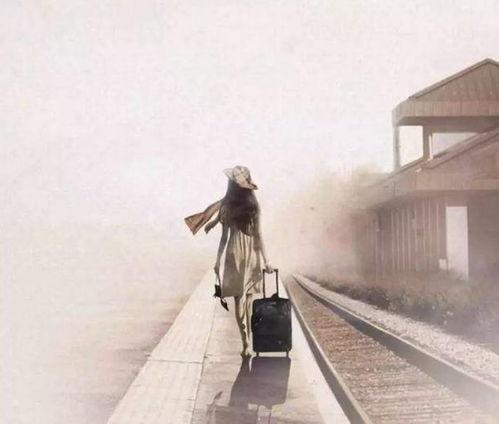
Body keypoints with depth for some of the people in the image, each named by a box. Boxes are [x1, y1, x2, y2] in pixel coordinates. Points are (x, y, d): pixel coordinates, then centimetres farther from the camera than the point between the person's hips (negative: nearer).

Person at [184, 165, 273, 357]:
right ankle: (247, 341, 22)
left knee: (239, 299, 1)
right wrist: (266, 260, -1)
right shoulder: (253, 205, -2)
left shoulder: (227, 206, -7)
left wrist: (218, 261, 3)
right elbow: (258, 235, -4)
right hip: (252, 254, 2)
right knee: (248, 299, 16)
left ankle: (246, 344, -6)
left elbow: (224, 237, -6)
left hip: (235, 254, -2)